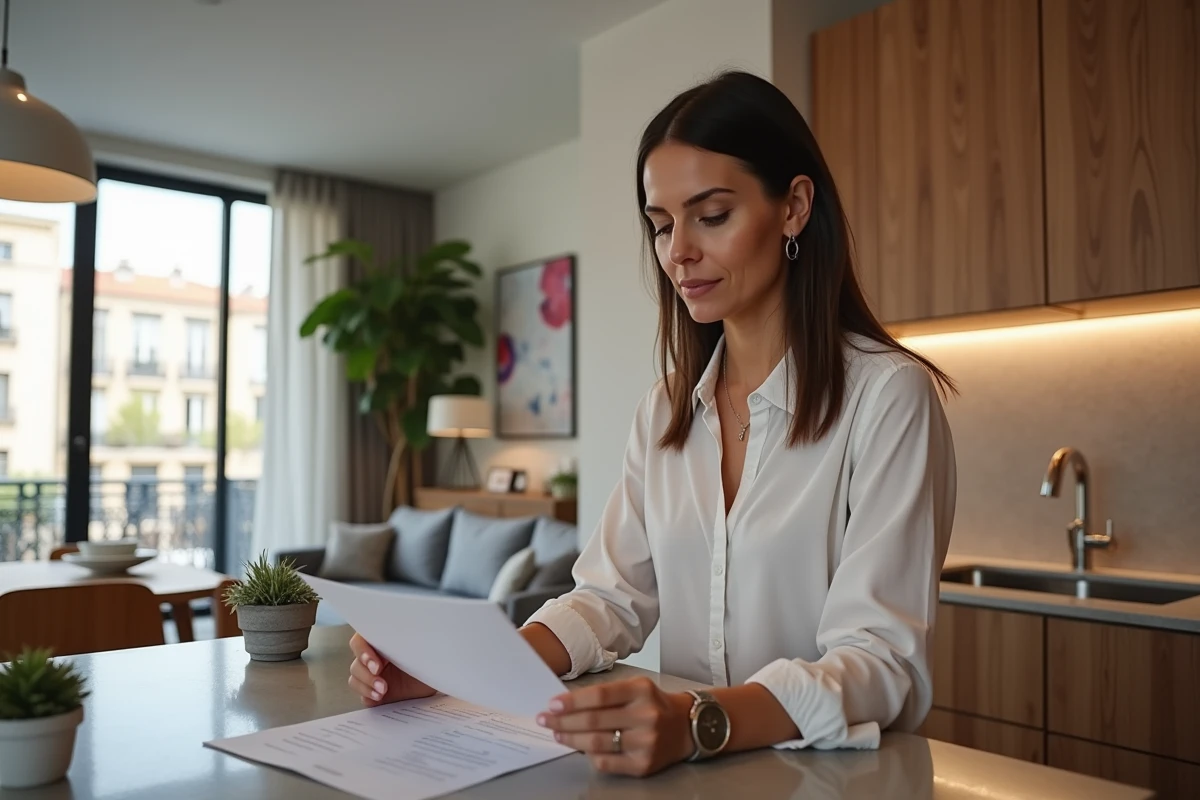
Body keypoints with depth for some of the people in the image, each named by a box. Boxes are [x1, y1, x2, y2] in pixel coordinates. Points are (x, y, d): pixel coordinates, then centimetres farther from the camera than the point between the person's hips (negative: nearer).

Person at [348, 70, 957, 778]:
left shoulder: (886, 394, -10)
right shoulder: (667, 409, 9)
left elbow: (882, 659, -16)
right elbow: (615, 597, 4)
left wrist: (700, 724, -33)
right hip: (689, 773, 3)